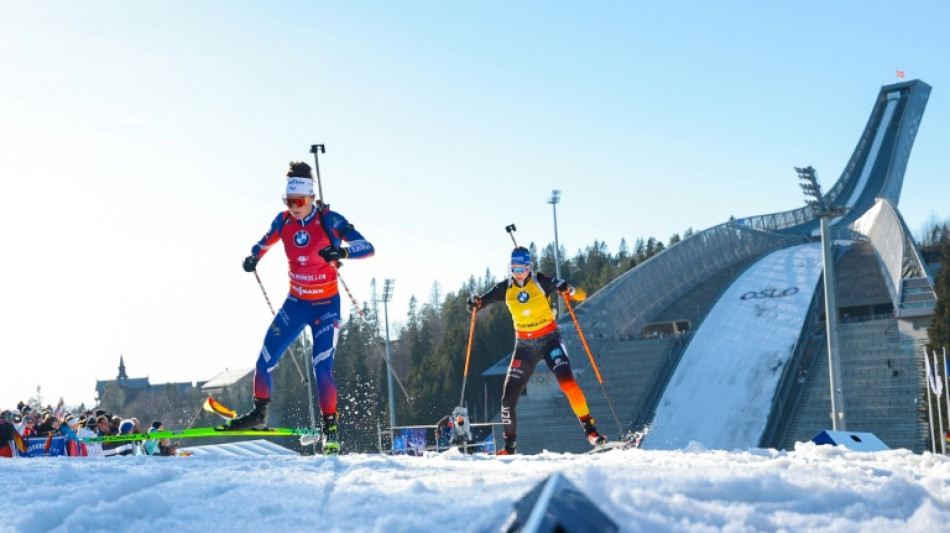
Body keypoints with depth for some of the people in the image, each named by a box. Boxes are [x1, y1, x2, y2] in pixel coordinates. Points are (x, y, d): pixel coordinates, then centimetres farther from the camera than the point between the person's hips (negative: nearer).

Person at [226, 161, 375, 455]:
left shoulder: (329, 220, -17)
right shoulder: (284, 221, -4)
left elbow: (368, 248, -24)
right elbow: (265, 242, 17)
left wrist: (342, 251, -43)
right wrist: (253, 257, -4)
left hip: (326, 305, -4)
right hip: (295, 302, 4)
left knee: (322, 368, -15)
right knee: (265, 359, -4)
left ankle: (330, 429, -1)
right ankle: (258, 414, 16)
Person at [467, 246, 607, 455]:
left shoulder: (541, 281, -12)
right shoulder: (505, 288, -2)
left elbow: (581, 296, -14)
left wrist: (569, 290, -37)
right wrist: (475, 301, -24)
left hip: (549, 340, -3)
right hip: (524, 345, 3)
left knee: (567, 382, -26)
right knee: (508, 398, -1)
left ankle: (590, 429, -15)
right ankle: (510, 447, 16)